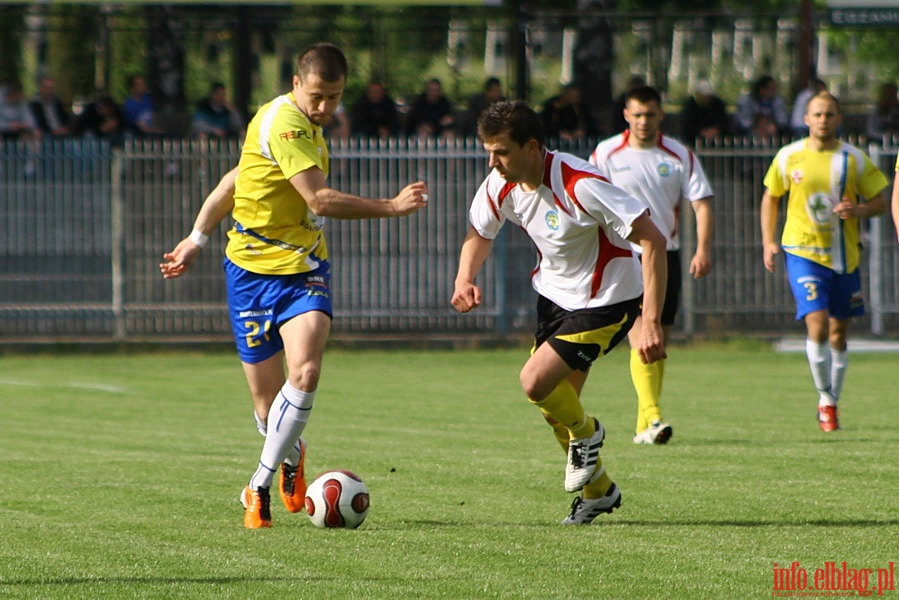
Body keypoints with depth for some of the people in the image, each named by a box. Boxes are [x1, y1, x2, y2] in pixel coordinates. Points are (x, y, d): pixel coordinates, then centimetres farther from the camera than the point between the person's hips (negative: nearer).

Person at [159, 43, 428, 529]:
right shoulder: (283, 124, -17)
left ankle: (260, 486, -9)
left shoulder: (306, 125, 11)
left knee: (306, 372, -20)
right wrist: (391, 207, -16)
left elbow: (235, 178, 19)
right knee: (267, 400, 2)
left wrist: (197, 238, 22)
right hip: (253, 270, -6)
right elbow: (320, 200, -22)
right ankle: (290, 455, 37)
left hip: (303, 269, 6)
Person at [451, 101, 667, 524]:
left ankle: (585, 433, 13)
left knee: (536, 382, -20)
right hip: (554, 294, 7)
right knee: (554, 406, 9)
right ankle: (598, 490, 33)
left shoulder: (580, 185, -31)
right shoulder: (500, 186, -10)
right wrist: (464, 280, -11)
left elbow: (652, 239, -29)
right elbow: (479, 233, 11)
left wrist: (651, 323, -34)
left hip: (608, 299, -7)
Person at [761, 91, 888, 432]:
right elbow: (770, 198, 13)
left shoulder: (854, 160, -1)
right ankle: (825, 399, -1)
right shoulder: (788, 157, 0)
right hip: (803, 251, -2)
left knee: (838, 333, 8)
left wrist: (858, 210, -18)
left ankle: (832, 403, 24)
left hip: (844, 255, 2)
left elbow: (880, 202, 4)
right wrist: (769, 243, 4)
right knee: (817, 324, -17)